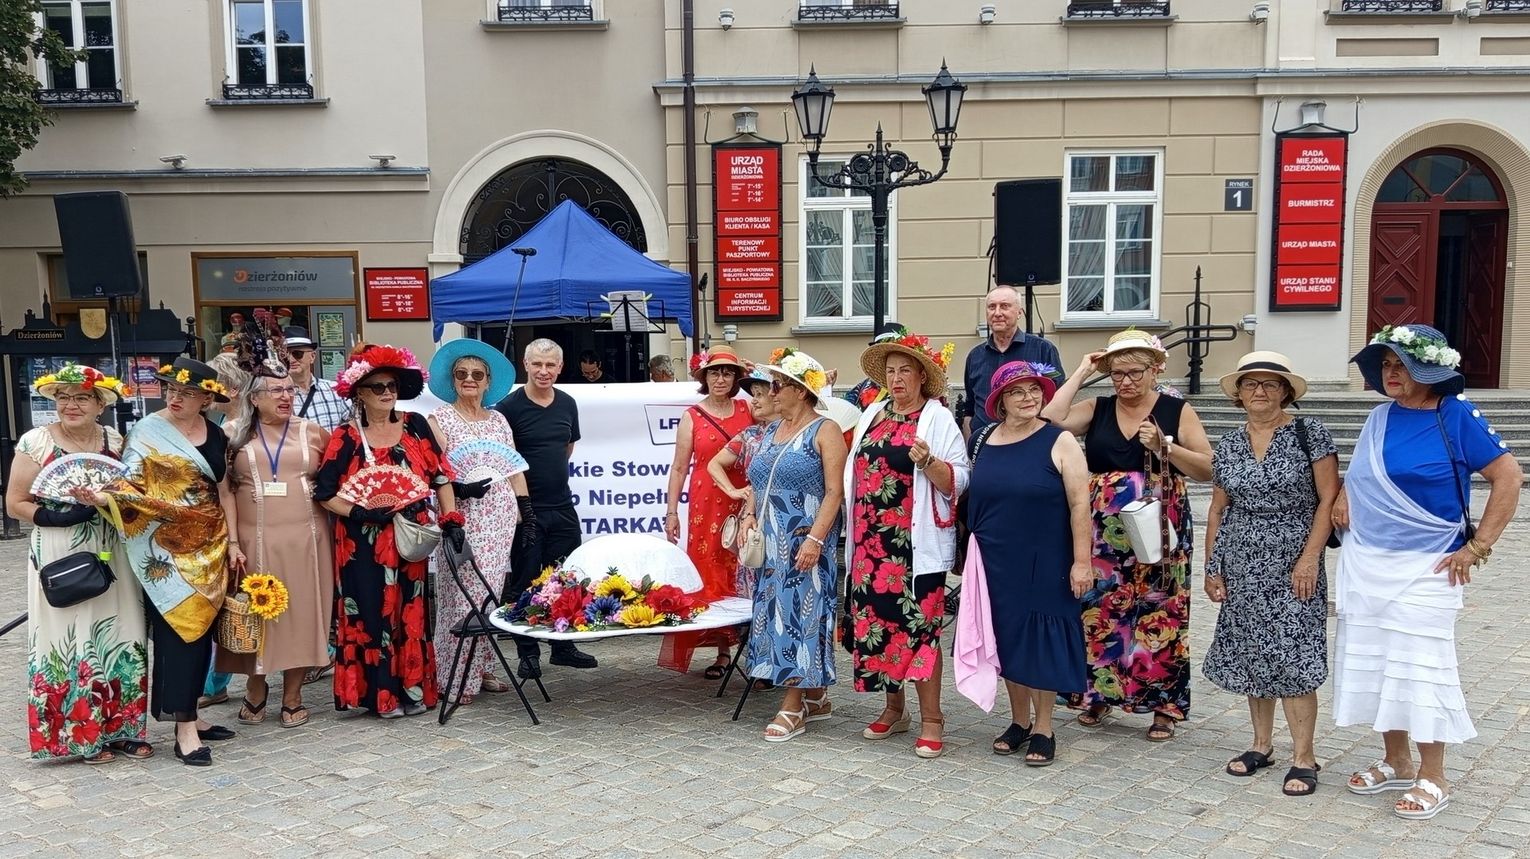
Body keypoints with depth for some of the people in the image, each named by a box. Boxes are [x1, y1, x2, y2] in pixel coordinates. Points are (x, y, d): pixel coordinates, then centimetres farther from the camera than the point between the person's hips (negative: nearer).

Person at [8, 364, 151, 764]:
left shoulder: (115, 441, 7)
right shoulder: (36, 442, -4)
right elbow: (15, 503, -3)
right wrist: (62, 515, -18)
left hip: (111, 557, 4)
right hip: (59, 559, -3)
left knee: (119, 639, 4)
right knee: (68, 641, 0)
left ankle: (121, 728, 15)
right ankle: (81, 734, 12)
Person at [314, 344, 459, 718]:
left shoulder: (415, 426, 6)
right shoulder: (346, 438, -2)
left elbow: (440, 475, 8)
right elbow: (324, 493, -5)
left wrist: (451, 518, 0)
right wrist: (361, 513, -17)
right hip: (366, 543, -3)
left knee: (411, 613, 8)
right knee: (375, 613, 0)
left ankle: (413, 688, 19)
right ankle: (382, 693, 11)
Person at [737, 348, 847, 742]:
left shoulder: (824, 431, -7)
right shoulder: (771, 431, 15)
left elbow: (834, 491, -14)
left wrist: (815, 539, -22)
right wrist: (749, 514, 4)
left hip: (805, 545, -8)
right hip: (771, 543, 8)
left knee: (800, 612, -5)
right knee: (777, 613, 7)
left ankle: (793, 706, 1)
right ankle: (816, 697, 18)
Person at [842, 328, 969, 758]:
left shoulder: (938, 419, -3)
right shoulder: (872, 415, 13)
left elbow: (958, 480, -9)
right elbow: (855, 470, 20)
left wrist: (928, 462, -25)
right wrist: (854, 530, 15)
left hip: (916, 544, -6)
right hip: (870, 542, 6)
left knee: (917, 626, -5)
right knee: (876, 620, 10)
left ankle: (931, 718, 6)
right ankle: (893, 708, 25)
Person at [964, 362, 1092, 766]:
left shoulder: (1059, 442, -8)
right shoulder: (983, 442, 4)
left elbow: (1080, 504, -10)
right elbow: (972, 502, 12)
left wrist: (1082, 561, -14)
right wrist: (970, 555, 10)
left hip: (1044, 563, -4)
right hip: (996, 563, 4)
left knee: (1041, 640, 4)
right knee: (1007, 638, 12)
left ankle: (1043, 728, 19)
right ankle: (1019, 720, 28)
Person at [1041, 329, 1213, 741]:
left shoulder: (1177, 411, 2)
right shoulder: (1097, 409, 7)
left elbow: (1207, 469, -1)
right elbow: (1051, 418, -10)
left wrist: (1164, 447, -16)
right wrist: (1082, 372, -4)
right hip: (1102, 533, 2)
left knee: (1159, 613, 1)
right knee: (1100, 611, 6)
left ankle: (1164, 706, 13)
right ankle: (1099, 694, 21)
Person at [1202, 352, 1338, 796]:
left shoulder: (1309, 433, -5)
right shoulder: (1229, 445, 7)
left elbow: (1328, 499, -7)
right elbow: (1218, 510, 12)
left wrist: (1310, 556, -14)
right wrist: (1211, 567, 8)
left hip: (1292, 563, -4)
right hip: (1241, 564, 4)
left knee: (1292, 656, -6)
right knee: (1252, 655, 10)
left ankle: (1303, 758, 4)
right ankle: (1261, 744, 23)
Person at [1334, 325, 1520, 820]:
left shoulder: (1456, 416, -10)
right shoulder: (1380, 418, 7)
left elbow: (1508, 477, -11)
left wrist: (1477, 546, -13)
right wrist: (1343, 494, 5)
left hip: (1423, 572, -6)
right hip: (1365, 568, 6)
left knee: (1420, 668, -1)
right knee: (1373, 664, 11)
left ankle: (1433, 778, 14)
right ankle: (1396, 763, 27)